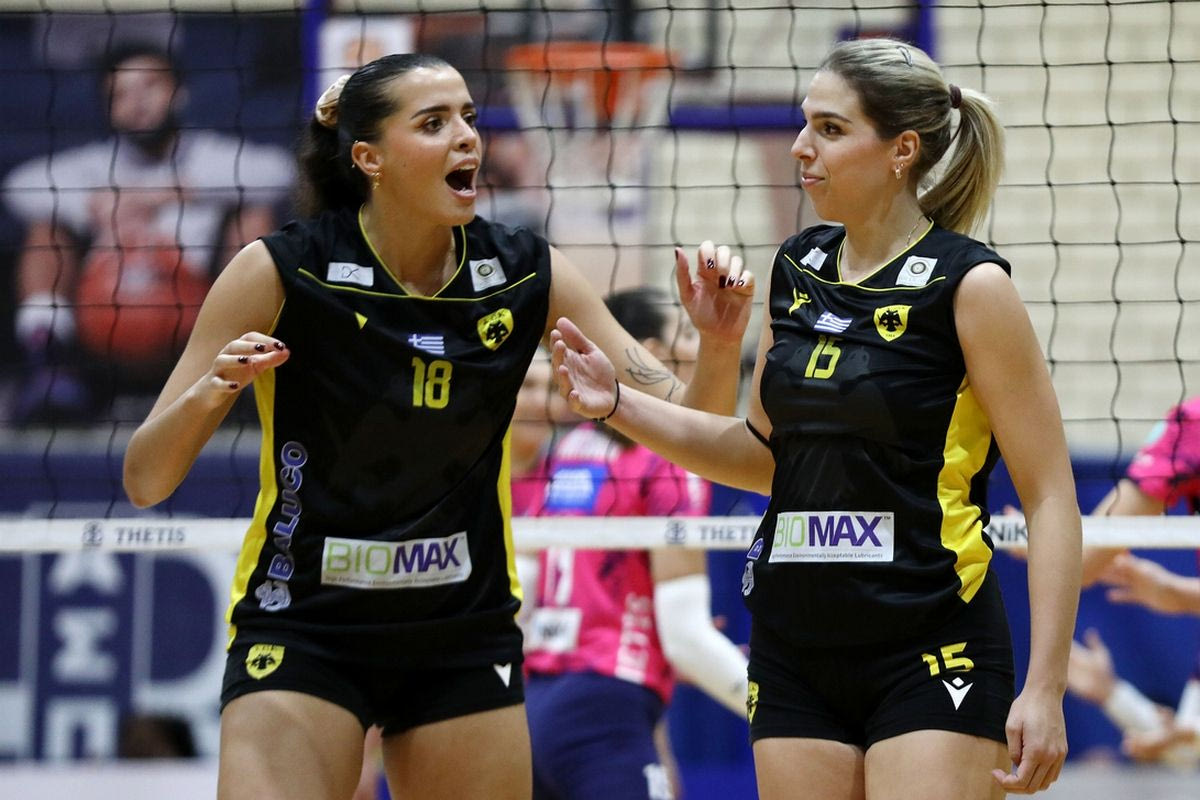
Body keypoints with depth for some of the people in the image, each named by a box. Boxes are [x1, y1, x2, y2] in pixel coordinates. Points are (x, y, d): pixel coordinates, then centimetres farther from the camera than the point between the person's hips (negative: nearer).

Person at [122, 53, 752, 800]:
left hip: (463, 635, 3)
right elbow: (146, 481, -12)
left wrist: (719, 344, -21)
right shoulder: (281, 272, -13)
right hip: (305, 630, -3)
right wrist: (208, 393, -32)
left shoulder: (528, 276, -4)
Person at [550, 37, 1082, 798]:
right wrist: (620, 405, 9)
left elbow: (1051, 495, -10)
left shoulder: (968, 285, -9)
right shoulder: (797, 270, 10)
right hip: (795, 647, 6)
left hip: (932, 656, -6)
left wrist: (1045, 689, -16)